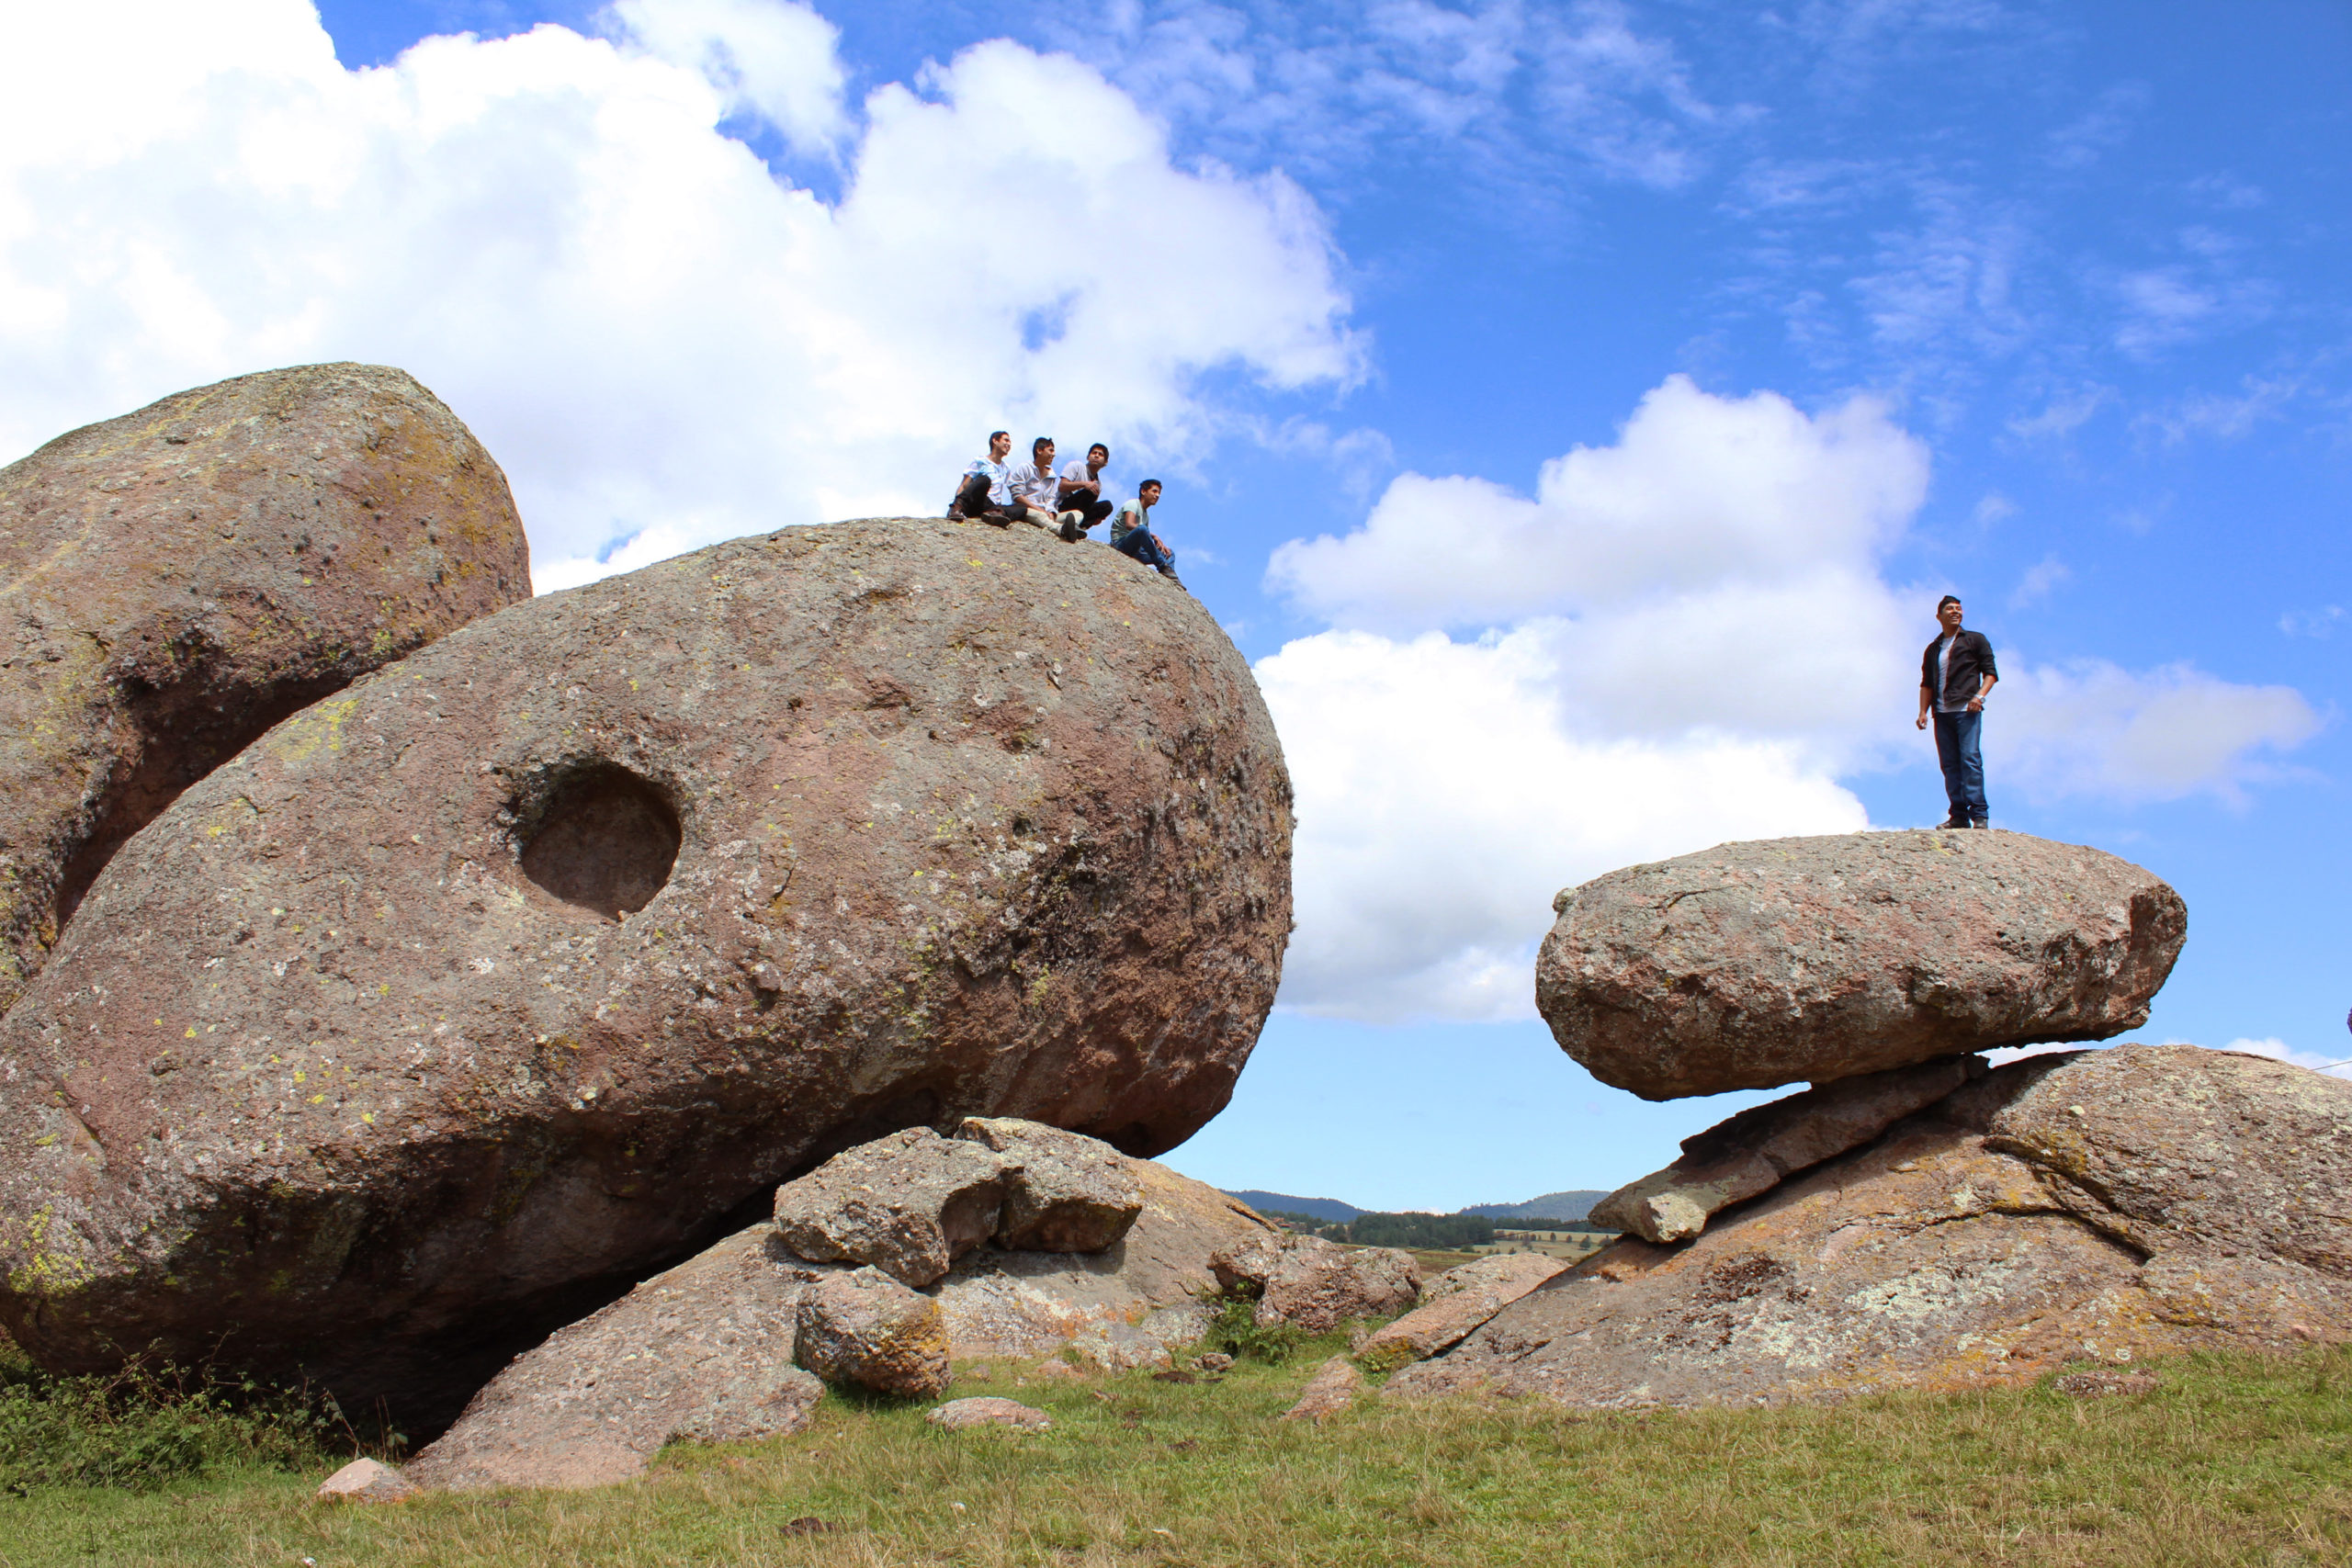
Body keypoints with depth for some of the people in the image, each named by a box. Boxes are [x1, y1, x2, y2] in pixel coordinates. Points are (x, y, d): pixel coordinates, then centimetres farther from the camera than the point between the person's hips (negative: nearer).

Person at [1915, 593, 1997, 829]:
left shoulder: (1975, 640, 11)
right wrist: (1923, 711, 8)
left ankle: (1979, 815, -15)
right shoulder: (1933, 649, 23)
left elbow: (1990, 672, 5)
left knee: (1970, 760, -14)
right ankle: (1959, 816, 0)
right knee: (1949, 764, 0)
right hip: (1942, 713, 5)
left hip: (1966, 710, -5)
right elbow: (1926, 684, 22)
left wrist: (1979, 695, -12)